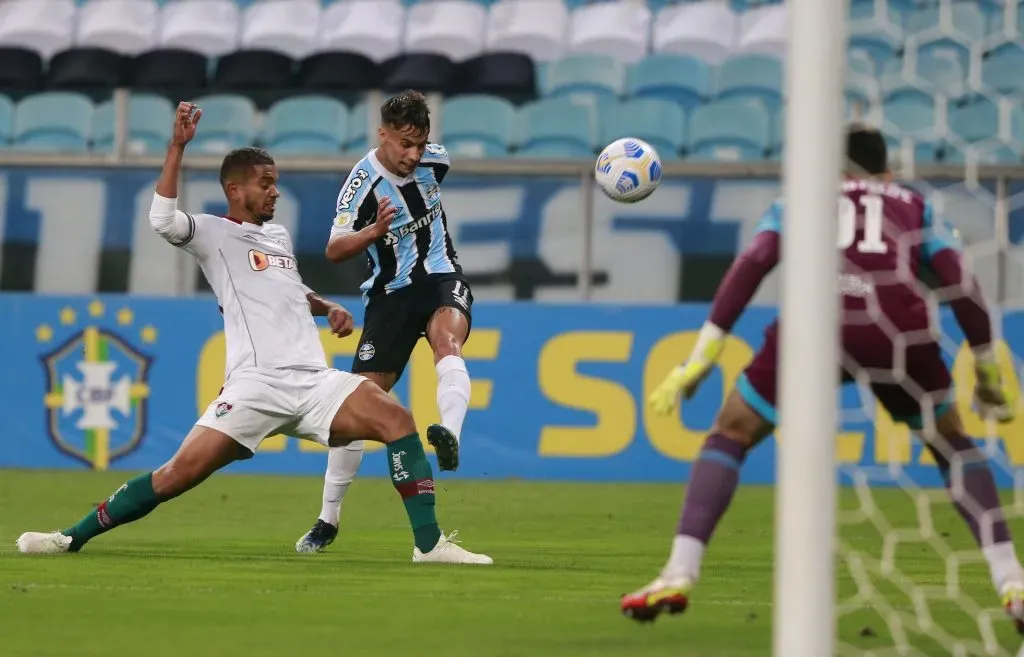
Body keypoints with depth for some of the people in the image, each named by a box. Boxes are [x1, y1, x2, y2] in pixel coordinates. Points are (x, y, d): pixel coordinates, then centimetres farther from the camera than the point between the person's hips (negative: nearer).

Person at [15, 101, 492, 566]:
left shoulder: (279, 236, 24)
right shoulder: (213, 233, 4)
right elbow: (162, 219, -17)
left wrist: (328, 308, 24)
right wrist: (178, 146, -17)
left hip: (313, 382, 6)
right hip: (255, 386, -6)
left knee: (397, 419, -14)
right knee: (180, 474, -13)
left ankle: (429, 543, -14)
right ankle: (74, 537, 0)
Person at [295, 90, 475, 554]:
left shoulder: (434, 160, -4)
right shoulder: (363, 183, -17)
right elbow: (334, 250, -20)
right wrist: (375, 230, -36)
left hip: (441, 279, 2)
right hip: (391, 293, -2)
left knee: (447, 342, -34)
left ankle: (450, 437, -59)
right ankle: (328, 519, 10)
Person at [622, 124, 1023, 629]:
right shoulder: (915, 207, 32)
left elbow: (752, 263, 12)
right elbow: (962, 285, 18)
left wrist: (700, 359, 9)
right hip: (898, 331, 1)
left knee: (729, 437, 17)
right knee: (952, 445, 26)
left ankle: (679, 574, 0)